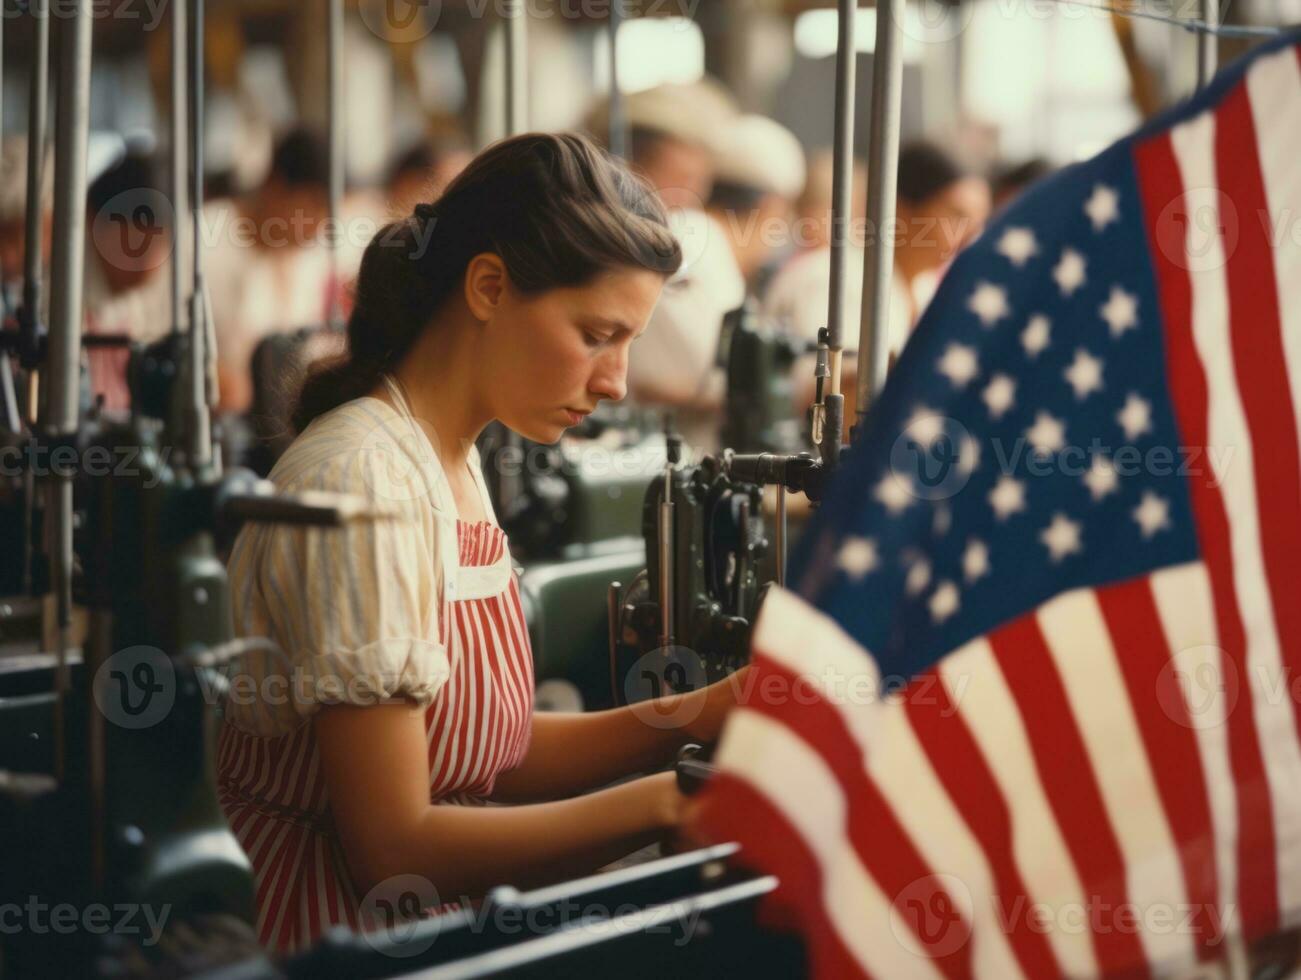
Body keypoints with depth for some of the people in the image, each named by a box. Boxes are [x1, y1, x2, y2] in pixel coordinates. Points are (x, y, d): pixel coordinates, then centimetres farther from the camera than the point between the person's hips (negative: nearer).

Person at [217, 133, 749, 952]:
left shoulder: (455, 464, 8)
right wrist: (667, 802, -18)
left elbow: (487, 749, 11)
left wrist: (692, 719, 0)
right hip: (315, 935, -8)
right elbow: (393, 848, -19)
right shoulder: (363, 485, -19)